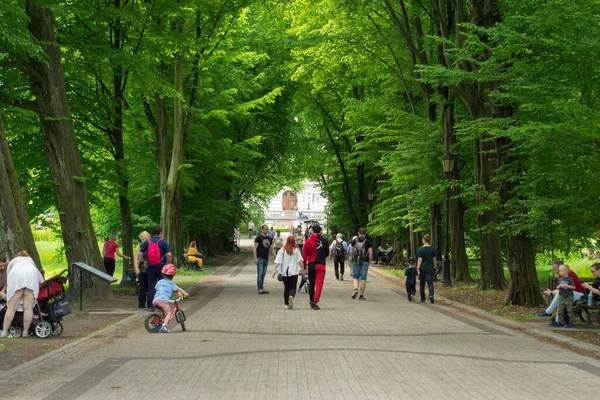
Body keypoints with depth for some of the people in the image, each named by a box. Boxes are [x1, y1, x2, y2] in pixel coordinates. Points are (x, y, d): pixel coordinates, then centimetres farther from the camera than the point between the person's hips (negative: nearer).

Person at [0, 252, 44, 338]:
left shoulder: (12, 261, 38)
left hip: (16, 276, -1)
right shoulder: (30, 260, 42)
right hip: (32, 276, 1)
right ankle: (25, 332, -3)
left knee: (12, 307, -2)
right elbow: (41, 279, 38)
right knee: (28, 307, -1)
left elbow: (8, 280, 31)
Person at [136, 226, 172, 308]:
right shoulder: (163, 241, -5)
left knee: (151, 286, 7)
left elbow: (140, 253, 1)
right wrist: (168, 264, 1)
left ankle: (151, 305, 5)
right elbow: (169, 254, -12)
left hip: (151, 267, 2)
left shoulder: (147, 242, 4)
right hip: (161, 266, -2)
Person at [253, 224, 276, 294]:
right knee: (260, 274, -10)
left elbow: (272, 249, 17)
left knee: (263, 274, 9)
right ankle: (260, 289, -12)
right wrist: (255, 258, -17)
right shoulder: (259, 238, -5)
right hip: (260, 258, -7)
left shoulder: (269, 239, 14)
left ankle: (261, 289, 13)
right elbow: (254, 248, -9)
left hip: (266, 259, 7)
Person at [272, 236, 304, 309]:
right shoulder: (296, 250, -1)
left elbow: (278, 262, -4)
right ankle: (291, 296, -33)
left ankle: (286, 304, 12)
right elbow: (300, 261, -5)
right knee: (293, 287, -1)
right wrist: (302, 269, 4)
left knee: (286, 288, 13)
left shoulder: (282, 250, 1)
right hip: (294, 271, -2)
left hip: (284, 272, 2)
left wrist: (274, 271, -3)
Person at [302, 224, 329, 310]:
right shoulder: (324, 240, -2)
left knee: (311, 284, 13)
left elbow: (304, 255, -1)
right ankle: (315, 301, -19)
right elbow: (327, 253, 8)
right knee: (319, 283, -4)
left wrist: (304, 266, 8)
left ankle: (312, 301, 24)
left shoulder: (308, 241, -3)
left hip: (311, 265, 1)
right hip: (321, 264, -1)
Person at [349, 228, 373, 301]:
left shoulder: (354, 241, 2)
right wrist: (369, 260, 6)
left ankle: (356, 289, -12)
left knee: (355, 277, 14)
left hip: (355, 262, 1)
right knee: (363, 279, 4)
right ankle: (361, 296, 6)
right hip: (365, 262, -1)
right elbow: (370, 253, -7)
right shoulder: (368, 242, -2)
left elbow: (351, 252, 0)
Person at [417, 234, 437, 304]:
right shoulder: (433, 249, 0)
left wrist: (418, 268, -10)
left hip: (422, 268, -1)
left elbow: (420, 260, -12)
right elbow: (434, 259, 3)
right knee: (430, 283, -2)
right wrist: (434, 267, 12)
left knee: (422, 284, 12)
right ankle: (431, 295, -26)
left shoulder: (420, 249, -8)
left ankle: (423, 299, 18)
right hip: (430, 268, 1)